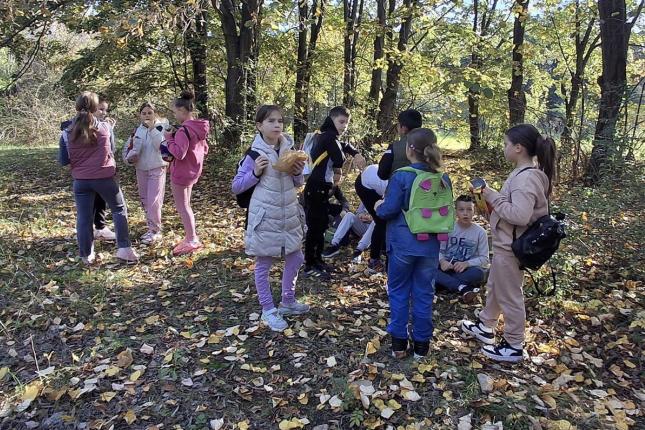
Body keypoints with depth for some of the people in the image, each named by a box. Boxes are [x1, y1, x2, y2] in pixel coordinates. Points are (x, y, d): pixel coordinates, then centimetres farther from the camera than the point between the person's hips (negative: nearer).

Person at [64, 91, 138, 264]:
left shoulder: (71, 131, 3)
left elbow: (70, 158, 7)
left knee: (83, 218, 8)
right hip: (103, 176, -2)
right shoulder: (103, 127, -3)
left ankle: (87, 255, 18)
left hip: (80, 179, 2)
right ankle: (124, 248, 3)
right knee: (119, 209, 12)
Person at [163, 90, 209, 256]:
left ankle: (191, 241, 7)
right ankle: (192, 238, 26)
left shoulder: (183, 130, -22)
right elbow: (205, 149, 14)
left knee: (182, 207, 2)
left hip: (181, 173, -9)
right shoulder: (199, 128, 6)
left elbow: (179, 153, -28)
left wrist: (169, 139, -15)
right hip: (193, 172, 9)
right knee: (186, 205, 19)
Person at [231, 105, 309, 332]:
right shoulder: (255, 154, -11)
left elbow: (297, 184, 13)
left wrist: (298, 173, -8)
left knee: (295, 259, 14)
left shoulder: (289, 149, 3)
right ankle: (268, 310, 22)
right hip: (265, 217, -5)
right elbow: (236, 187, -7)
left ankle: (288, 301, 34)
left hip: (289, 215, 6)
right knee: (263, 264, 6)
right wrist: (255, 173, -21)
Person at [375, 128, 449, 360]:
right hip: (430, 246, 4)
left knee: (399, 292, 11)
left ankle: (399, 343, 18)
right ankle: (421, 344, 22)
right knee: (424, 293, 12)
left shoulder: (401, 177, -15)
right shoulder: (443, 180, 0)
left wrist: (378, 206, 6)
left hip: (403, 244, -3)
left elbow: (388, 210, -14)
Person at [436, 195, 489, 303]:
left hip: (466, 270, -1)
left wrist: (466, 263, -21)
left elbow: (484, 258, -3)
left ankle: (444, 282, -24)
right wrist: (442, 261, -22)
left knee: (479, 273, -35)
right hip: (447, 268, 1)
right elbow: (440, 250, 1)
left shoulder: (480, 232, -3)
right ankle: (463, 288, -34)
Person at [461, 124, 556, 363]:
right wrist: (491, 197, -2)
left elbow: (519, 215, -32)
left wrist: (493, 197, -22)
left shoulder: (527, 178, -24)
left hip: (510, 248, -10)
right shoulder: (524, 173, 6)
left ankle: (513, 347, 23)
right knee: (494, 287, 25)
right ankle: (485, 327, 45)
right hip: (505, 244, 10)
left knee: (509, 296, 6)